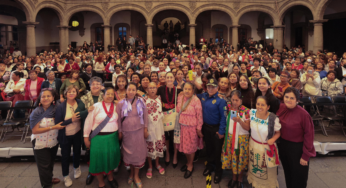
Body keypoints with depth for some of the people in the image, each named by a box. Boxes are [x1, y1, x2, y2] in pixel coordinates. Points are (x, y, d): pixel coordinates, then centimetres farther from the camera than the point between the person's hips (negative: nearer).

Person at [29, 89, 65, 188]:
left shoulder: (56, 109, -8)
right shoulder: (36, 113, -19)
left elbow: (60, 122, 7)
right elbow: (34, 130, -23)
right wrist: (53, 127, -27)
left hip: (54, 142, 4)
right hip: (41, 144, -4)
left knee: (51, 162, 22)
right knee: (44, 165, 9)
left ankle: (49, 178, 46)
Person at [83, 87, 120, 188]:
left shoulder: (116, 106, 2)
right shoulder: (96, 106, -8)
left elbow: (118, 120, 10)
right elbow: (88, 122, -6)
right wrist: (86, 137, -5)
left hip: (113, 137, 3)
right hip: (99, 137, -3)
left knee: (111, 157, 13)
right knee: (99, 158, 5)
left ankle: (110, 177, 40)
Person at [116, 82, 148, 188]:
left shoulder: (140, 102, -3)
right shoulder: (120, 103, -5)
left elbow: (145, 116, 2)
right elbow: (118, 119, 0)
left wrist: (145, 129, 1)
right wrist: (119, 132, 1)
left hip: (139, 131, 0)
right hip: (126, 132, 0)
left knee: (138, 152, 6)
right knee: (129, 152, 11)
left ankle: (136, 175, 22)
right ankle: (132, 172, 33)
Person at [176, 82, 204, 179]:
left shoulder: (196, 100, -17)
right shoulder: (180, 97, 0)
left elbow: (199, 116, -14)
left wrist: (199, 128, -11)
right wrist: (178, 125, 11)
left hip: (191, 127, -5)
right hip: (181, 126, 5)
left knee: (191, 147, 10)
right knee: (183, 145, 16)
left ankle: (190, 166, 32)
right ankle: (188, 162, 41)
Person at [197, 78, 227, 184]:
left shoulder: (220, 100, -19)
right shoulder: (203, 96, -1)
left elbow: (223, 116, -19)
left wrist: (221, 131, -19)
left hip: (216, 129, -5)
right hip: (206, 127, 6)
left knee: (217, 150, 8)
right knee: (208, 148, 21)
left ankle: (218, 171, 25)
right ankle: (210, 165, 41)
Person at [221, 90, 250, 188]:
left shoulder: (246, 111, -11)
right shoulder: (228, 108, -1)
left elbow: (247, 128, -13)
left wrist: (239, 120, -27)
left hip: (242, 139, -3)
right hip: (230, 137, 3)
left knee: (241, 159, 6)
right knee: (231, 158, 10)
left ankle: (240, 179, 29)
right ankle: (234, 177, 33)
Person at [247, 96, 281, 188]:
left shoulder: (273, 118, -24)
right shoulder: (252, 112, -12)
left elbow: (278, 132, -9)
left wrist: (273, 139, -25)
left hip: (267, 147, -3)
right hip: (253, 145, 4)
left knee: (267, 170, 15)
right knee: (254, 167, 23)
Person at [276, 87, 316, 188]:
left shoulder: (303, 114, -21)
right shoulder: (281, 108, -7)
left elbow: (309, 135, -17)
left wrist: (306, 156, -14)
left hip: (297, 148, -5)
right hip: (283, 145, 5)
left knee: (298, 180, 12)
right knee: (288, 174, 24)